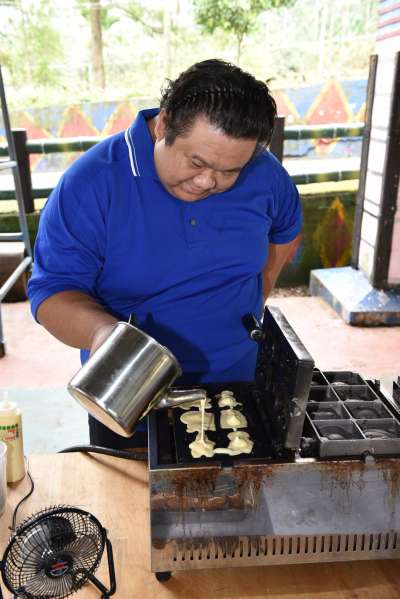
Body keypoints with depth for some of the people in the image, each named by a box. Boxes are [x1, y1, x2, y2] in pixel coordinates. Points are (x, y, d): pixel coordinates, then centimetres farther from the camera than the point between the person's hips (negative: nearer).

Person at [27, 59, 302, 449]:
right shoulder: (91, 182, -22)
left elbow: (285, 230, 12)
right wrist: (99, 330, -39)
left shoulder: (264, 173, -10)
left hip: (234, 385, 3)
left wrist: (257, 290, 1)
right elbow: (53, 289, -20)